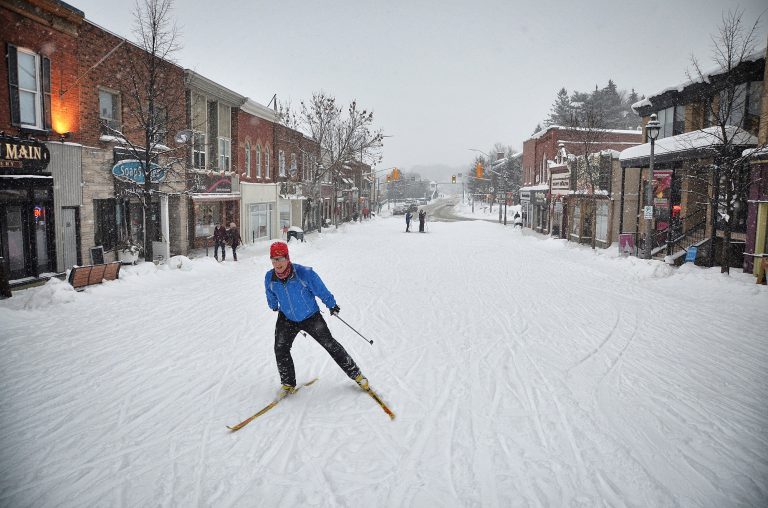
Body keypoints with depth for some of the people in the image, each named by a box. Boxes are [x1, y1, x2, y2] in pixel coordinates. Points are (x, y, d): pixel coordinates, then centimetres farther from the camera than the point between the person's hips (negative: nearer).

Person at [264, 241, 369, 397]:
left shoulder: (304, 273, -30)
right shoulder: (269, 278, -17)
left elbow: (321, 290, -14)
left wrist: (332, 305, 0)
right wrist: (274, 307, 26)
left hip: (311, 317, -3)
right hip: (286, 318, 3)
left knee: (330, 344, 4)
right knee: (280, 350, -6)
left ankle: (355, 374, 18)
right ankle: (288, 384, 16)